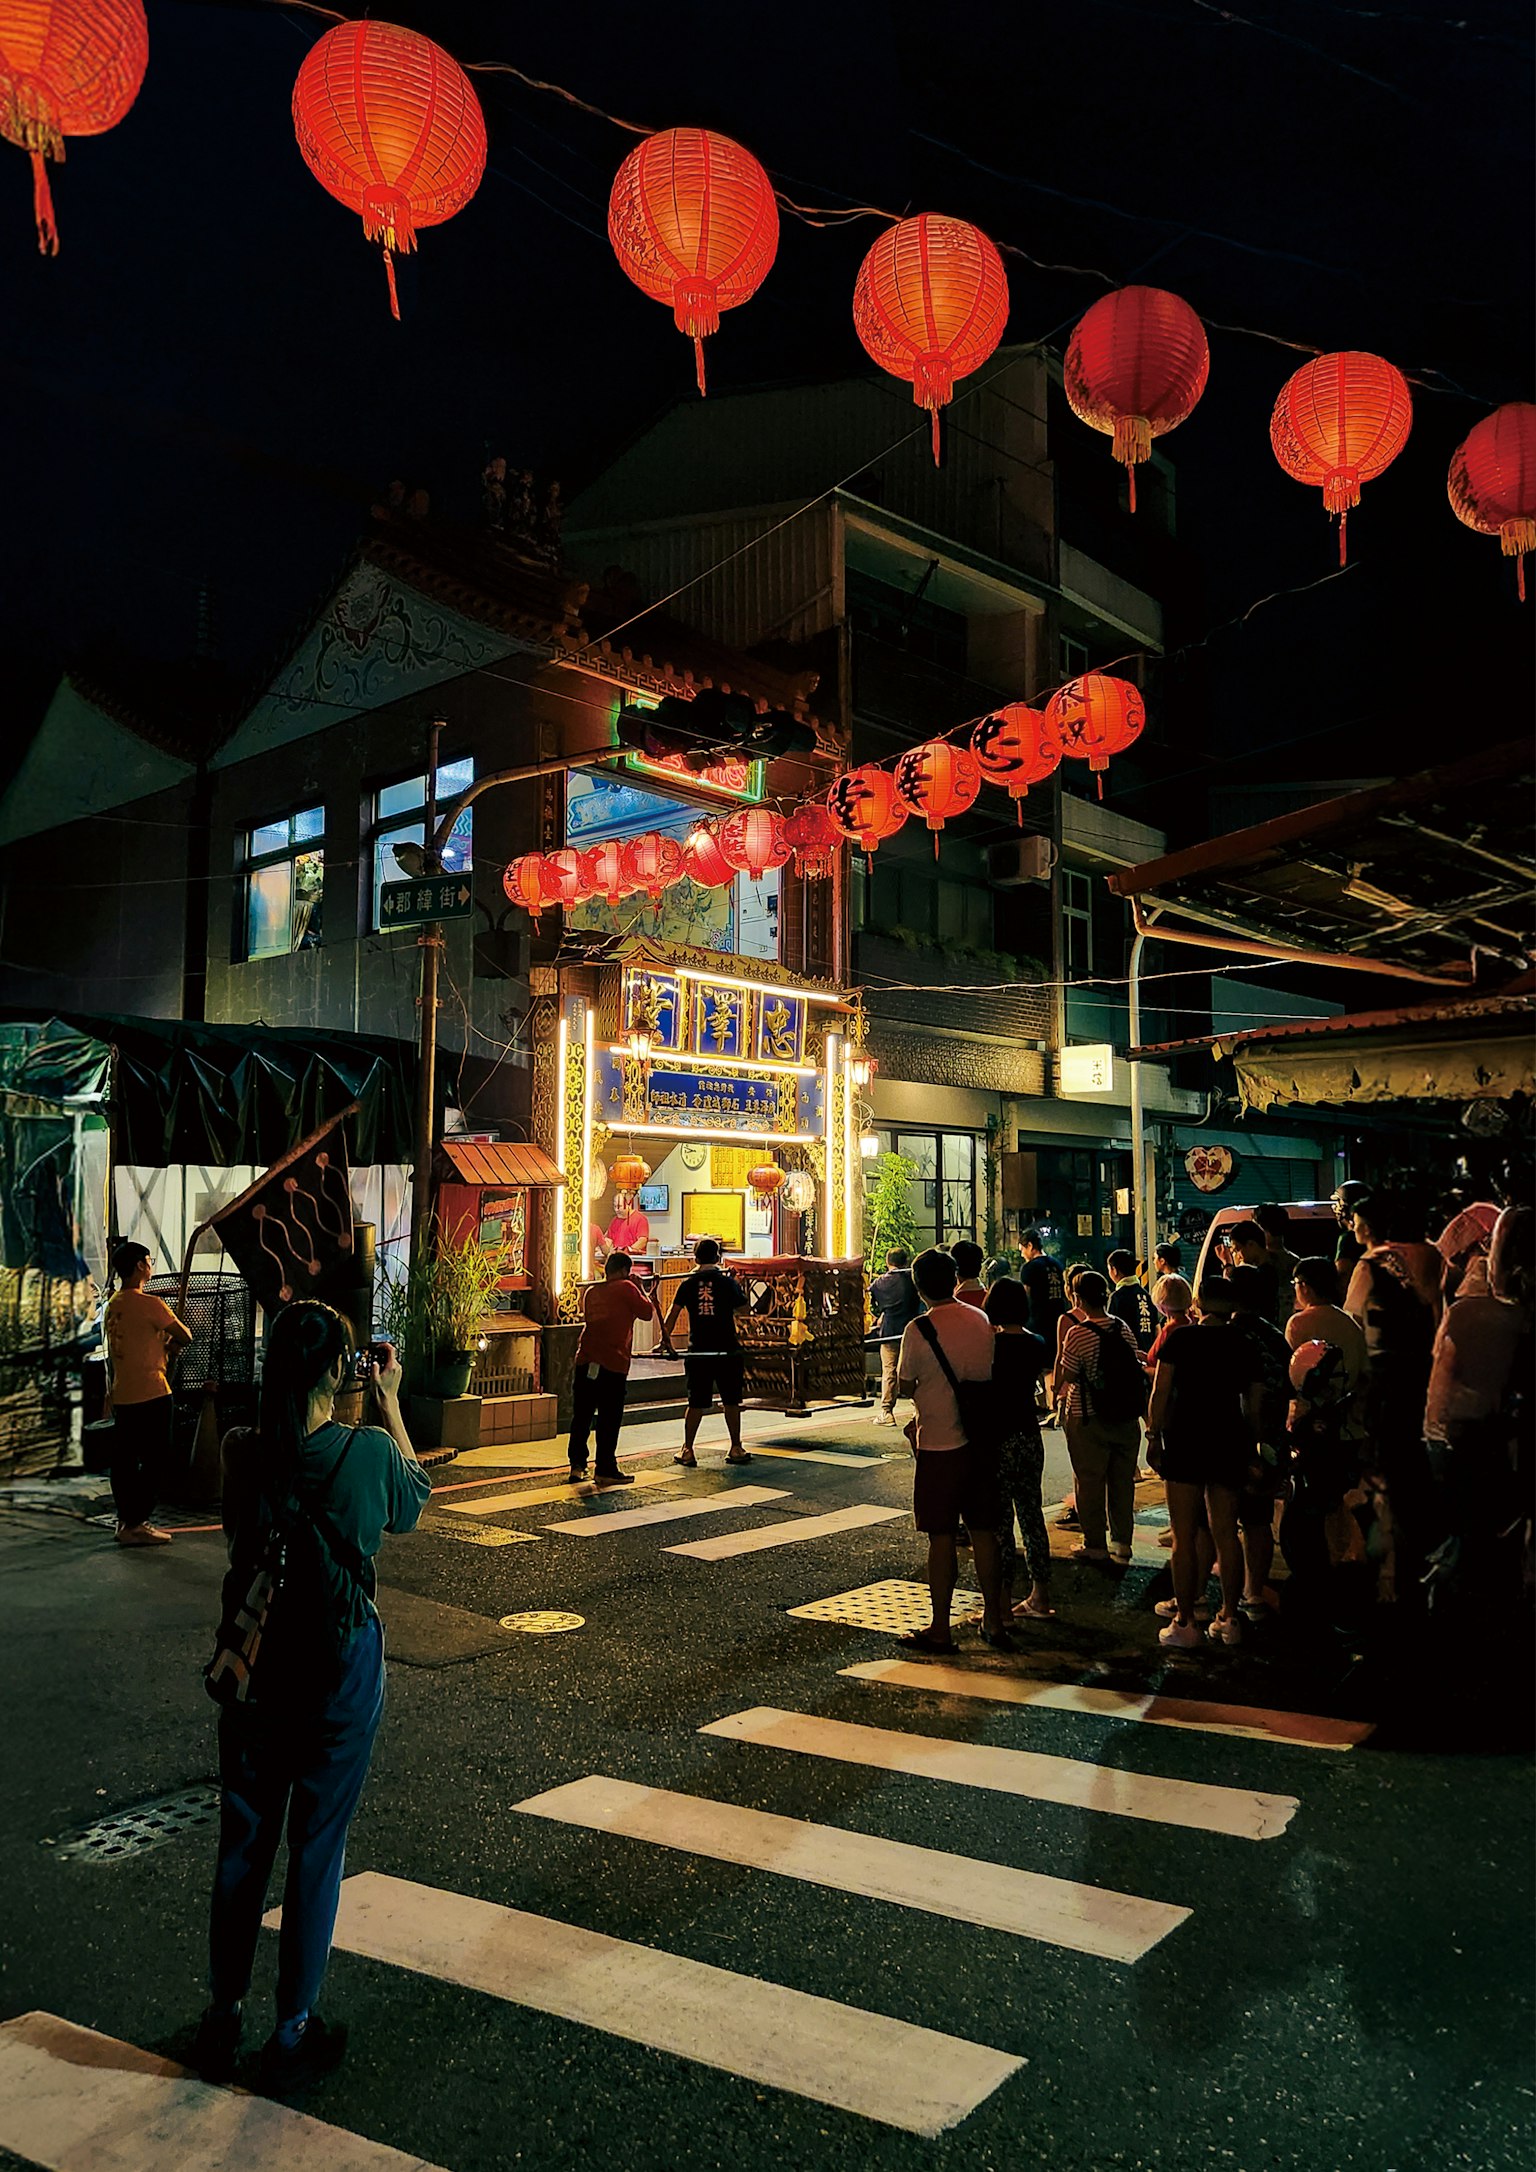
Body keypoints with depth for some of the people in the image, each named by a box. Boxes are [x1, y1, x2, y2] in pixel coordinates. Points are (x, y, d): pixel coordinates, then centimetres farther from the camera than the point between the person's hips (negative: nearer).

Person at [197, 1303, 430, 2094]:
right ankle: (293, 2036, 24)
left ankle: (222, 2022, 33)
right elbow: (414, 1500, 2)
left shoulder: (241, 1452, -12)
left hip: (255, 1661, 3)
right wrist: (389, 1401, 6)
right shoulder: (367, 1450, -19)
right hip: (340, 1665, -3)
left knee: (242, 1841, 18)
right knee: (317, 1845, 11)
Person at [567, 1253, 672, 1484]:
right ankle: (606, 1470, 4)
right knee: (609, 1420, 1)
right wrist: (640, 1288, 15)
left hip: (585, 1361, 6)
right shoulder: (626, 1288, -3)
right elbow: (646, 1311, 1)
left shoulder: (591, 1292, 14)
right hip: (612, 1363, -6)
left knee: (581, 1416, 12)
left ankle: (577, 1465, 15)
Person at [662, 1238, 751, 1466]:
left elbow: (674, 1312, -4)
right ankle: (735, 1448, 15)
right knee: (731, 1401, 10)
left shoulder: (688, 1284, 1)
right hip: (727, 1349, -1)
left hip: (698, 1351, 1)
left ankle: (687, 1450, 9)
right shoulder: (728, 1282, -1)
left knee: (697, 1403, 8)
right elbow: (742, 1308, 9)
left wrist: (665, 1337, 4)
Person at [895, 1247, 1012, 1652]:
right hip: (982, 1440, 5)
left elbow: (906, 1387, -5)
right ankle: (994, 1621, 22)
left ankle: (940, 1629, 12)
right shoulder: (982, 1321, 3)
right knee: (984, 1532, 13)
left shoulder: (919, 1330, -15)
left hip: (940, 1447, -5)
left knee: (941, 1537, 4)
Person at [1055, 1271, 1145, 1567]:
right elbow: (1136, 1369, 8)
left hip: (1088, 1420, -5)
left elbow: (1068, 1376, -12)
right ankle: (1122, 1544, 19)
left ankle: (1095, 1545, 15)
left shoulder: (1078, 1333, -17)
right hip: (1127, 1418, 5)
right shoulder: (1124, 1329, -1)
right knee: (1123, 1479, 13)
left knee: (1089, 1481, 7)